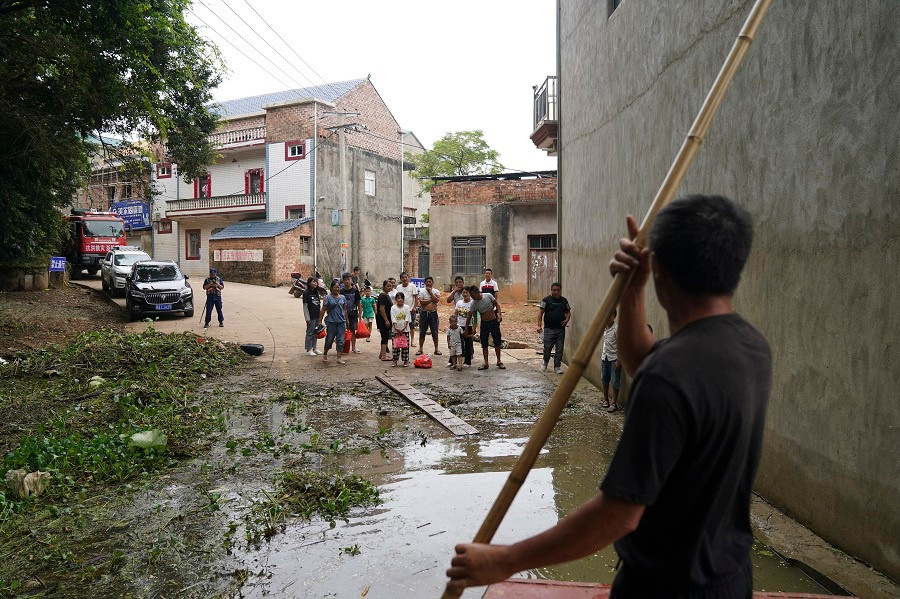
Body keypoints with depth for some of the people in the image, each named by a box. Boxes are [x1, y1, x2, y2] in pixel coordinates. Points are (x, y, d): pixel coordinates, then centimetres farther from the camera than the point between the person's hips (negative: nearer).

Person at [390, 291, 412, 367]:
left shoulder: (406, 307, 0)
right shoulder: (393, 308, 0)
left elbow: (407, 319, -4)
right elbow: (393, 319, -6)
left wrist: (403, 328, -14)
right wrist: (396, 328, -18)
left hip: (405, 330, 0)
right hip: (396, 330, 0)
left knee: (405, 345, 2)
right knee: (396, 345, 3)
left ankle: (406, 360, 9)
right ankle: (395, 360, 11)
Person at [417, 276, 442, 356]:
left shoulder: (436, 292, 5)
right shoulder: (422, 291, 4)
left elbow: (437, 300, -14)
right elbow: (421, 302, -11)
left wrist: (430, 292, -10)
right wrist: (431, 299, -11)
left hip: (433, 313, 0)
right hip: (424, 313, 0)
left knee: (435, 332, 3)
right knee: (422, 332, 4)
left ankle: (436, 349, 12)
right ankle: (420, 349, 13)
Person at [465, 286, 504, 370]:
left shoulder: (488, 296, -14)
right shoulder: (473, 303, -12)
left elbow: (496, 304, 0)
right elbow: (469, 316, -7)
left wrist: (499, 314, -15)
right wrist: (466, 329, -6)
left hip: (494, 322, -1)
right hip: (484, 324, 1)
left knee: (497, 342, 6)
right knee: (484, 343, 0)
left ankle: (499, 361, 18)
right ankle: (486, 363, 9)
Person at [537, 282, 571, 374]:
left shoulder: (564, 301, 9)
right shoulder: (546, 300, -2)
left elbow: (568, 312, 18)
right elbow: (540, 312, -4)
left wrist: (566, 320, -3)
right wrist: (539, 325, -12)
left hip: (561, 329, 3)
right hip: (549, 329, -3)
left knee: (559, 349, 4)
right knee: (548, 347, -2)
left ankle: (557, 367, 15)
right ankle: (545, 361, 26)